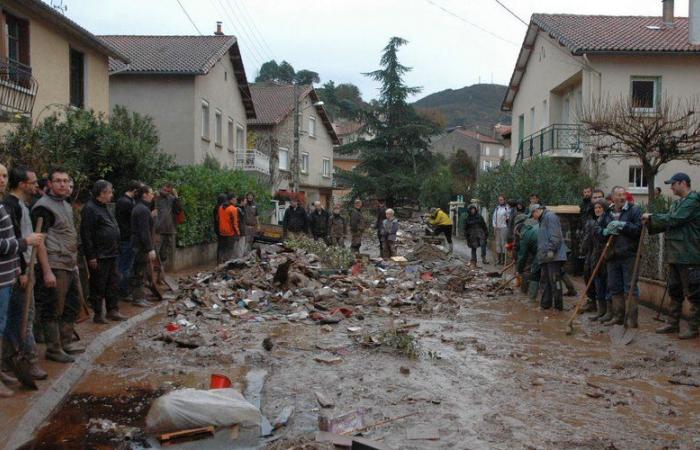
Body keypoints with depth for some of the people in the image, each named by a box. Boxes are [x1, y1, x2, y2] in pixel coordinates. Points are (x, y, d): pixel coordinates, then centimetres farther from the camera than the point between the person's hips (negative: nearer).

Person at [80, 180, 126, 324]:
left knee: (112, 284, 13)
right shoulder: (89, 209, -13)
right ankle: (98, 314, 8)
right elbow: (86, 234, -18)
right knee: (98, 285, 0)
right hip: (99, 256, -9)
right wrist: (91, 256, -20)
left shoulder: (104, 208, 17)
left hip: (111, 254, 9)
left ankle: (113, 311, 21)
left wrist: (115, 249, 20)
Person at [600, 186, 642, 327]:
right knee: (614, 288, 10)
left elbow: (639, 229, -13)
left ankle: (632, 319, 3)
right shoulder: (607, 213, 13)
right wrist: (606, 231, -6)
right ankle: (618, 316, 21)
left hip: (629, 255, -5)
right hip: (612, 256, 5)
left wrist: (622, 225, -16)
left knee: (630, 288, -3)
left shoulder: (634, 210, -2)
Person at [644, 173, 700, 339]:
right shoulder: (677, 203, 16)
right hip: (675, 255, 10)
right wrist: (650, 224, -2)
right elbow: (667, 223, 13)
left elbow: (673, 220, -20)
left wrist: (651, 217, -10)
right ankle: (672, 323, 25)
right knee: (674, 291, 16)